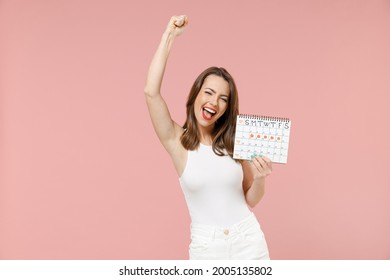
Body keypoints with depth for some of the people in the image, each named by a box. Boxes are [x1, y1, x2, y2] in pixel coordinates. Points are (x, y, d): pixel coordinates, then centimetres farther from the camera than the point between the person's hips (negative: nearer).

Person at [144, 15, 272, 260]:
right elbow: (151, 92, -21)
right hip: (206, 247, -1)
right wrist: (169, 37, -15)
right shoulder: (178, 141, -6)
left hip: (249, 241, 2)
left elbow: (250, 199, 8)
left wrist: (260, 179, -13)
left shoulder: (234, 142, -1)